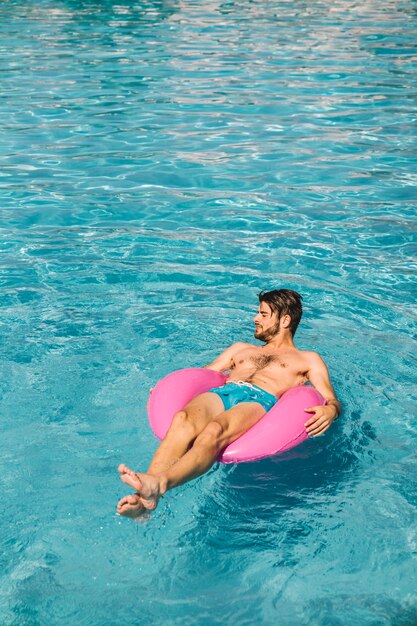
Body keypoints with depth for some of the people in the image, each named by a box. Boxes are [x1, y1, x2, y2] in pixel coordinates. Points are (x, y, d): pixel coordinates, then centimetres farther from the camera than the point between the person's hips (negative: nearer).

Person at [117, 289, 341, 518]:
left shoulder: (308, 360, 29)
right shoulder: (241, 349, 41)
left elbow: (332, 400, 15)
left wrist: (329, 411, -11)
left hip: (260, 400, -3)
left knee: (213, 431, -39)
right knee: (183, 420, -35)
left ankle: (159, 484, -64)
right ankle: (144, 495, -56)